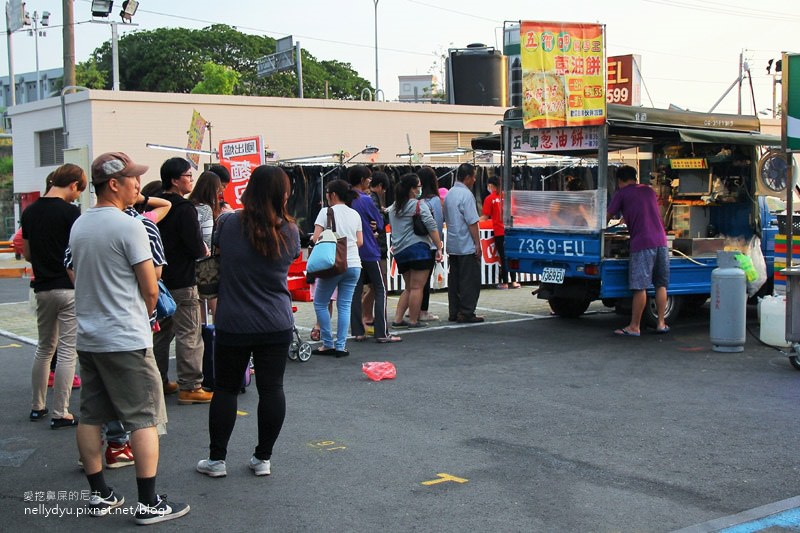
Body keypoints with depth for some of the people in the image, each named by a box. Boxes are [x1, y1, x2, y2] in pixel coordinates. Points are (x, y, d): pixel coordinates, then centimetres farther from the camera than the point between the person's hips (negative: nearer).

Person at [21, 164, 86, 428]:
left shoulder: (30, 212, 7)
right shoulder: (70, 212, -13)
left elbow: (27, 253, 14)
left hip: (42, 288, 6)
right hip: (69, 288, -6)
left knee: (44, 348, 19)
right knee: (67, 351, -1)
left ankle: (37, 406, 26)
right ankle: (60, 414, 2)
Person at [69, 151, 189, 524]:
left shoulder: (78, 226, 9)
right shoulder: (128, 227, -15)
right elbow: (150, 289, -12)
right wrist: (144, 315, 7)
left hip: (87, 337, 8)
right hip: (125, 340, -8)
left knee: (90, 417, 12)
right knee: (144, 419, -1)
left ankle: (99, 495, 20)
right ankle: (149, 503, 1)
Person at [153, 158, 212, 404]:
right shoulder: (185, 209, -17)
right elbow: (197, 249, -20)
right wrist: (205, 250, 2)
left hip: (160, 279, 9)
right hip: (182, 282, -9)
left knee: (161, 331, 17)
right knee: (189, 334, -4)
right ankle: (190, 387, -2)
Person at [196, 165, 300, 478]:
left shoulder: (231, 224, -10)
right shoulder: (289, 232, -6)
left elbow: (216, 245, 10)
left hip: (233, 325, -1)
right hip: (277, 324, 1)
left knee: (225, 388, 10)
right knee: (272, 388, 8)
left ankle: (216, 459, 16)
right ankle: (263, 458, 15)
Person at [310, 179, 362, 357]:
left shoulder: (326, 212, -4)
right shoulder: (355, 214, 11)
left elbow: (316, 238, -10)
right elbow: (360, 242, 11)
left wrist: (312, 238, 11)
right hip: (354, 264, 5)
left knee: (320, 303, 9)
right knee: (344, 306, 7)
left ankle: (328, 344, 8)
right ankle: (341, 347, 4)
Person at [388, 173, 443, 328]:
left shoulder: (393, 207, 14)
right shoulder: (419, 205, -7)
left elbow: (391, 227, 23)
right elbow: (431, 226, -14)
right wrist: (439, 247, -13)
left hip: (399, 251, 7)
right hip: (418, 248, -7)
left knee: (408, 288, 16)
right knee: (417, 287, -3)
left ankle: (397, 319, 11)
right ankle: (413, 321, -1)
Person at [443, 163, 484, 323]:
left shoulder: (449, 194, 13)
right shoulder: (466, 194, -15)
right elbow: (472, 222, -17)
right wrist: (478, 244, -13)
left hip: (452, 245, 9)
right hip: (467, 246, -9)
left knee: (454, 279, 10)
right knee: (469, 280, -4)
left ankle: (454, 312, 13)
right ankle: (466, 313, -4)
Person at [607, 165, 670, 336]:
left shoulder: (621, 193, 3)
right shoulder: (649, 190, 20)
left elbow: (608, 216, 5)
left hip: (642, 242, -6)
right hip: (661, 240, 6)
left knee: (640, 287, -5)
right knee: (661, 284, 12)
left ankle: (634, 327, -1)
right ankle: (661, 323, 14)